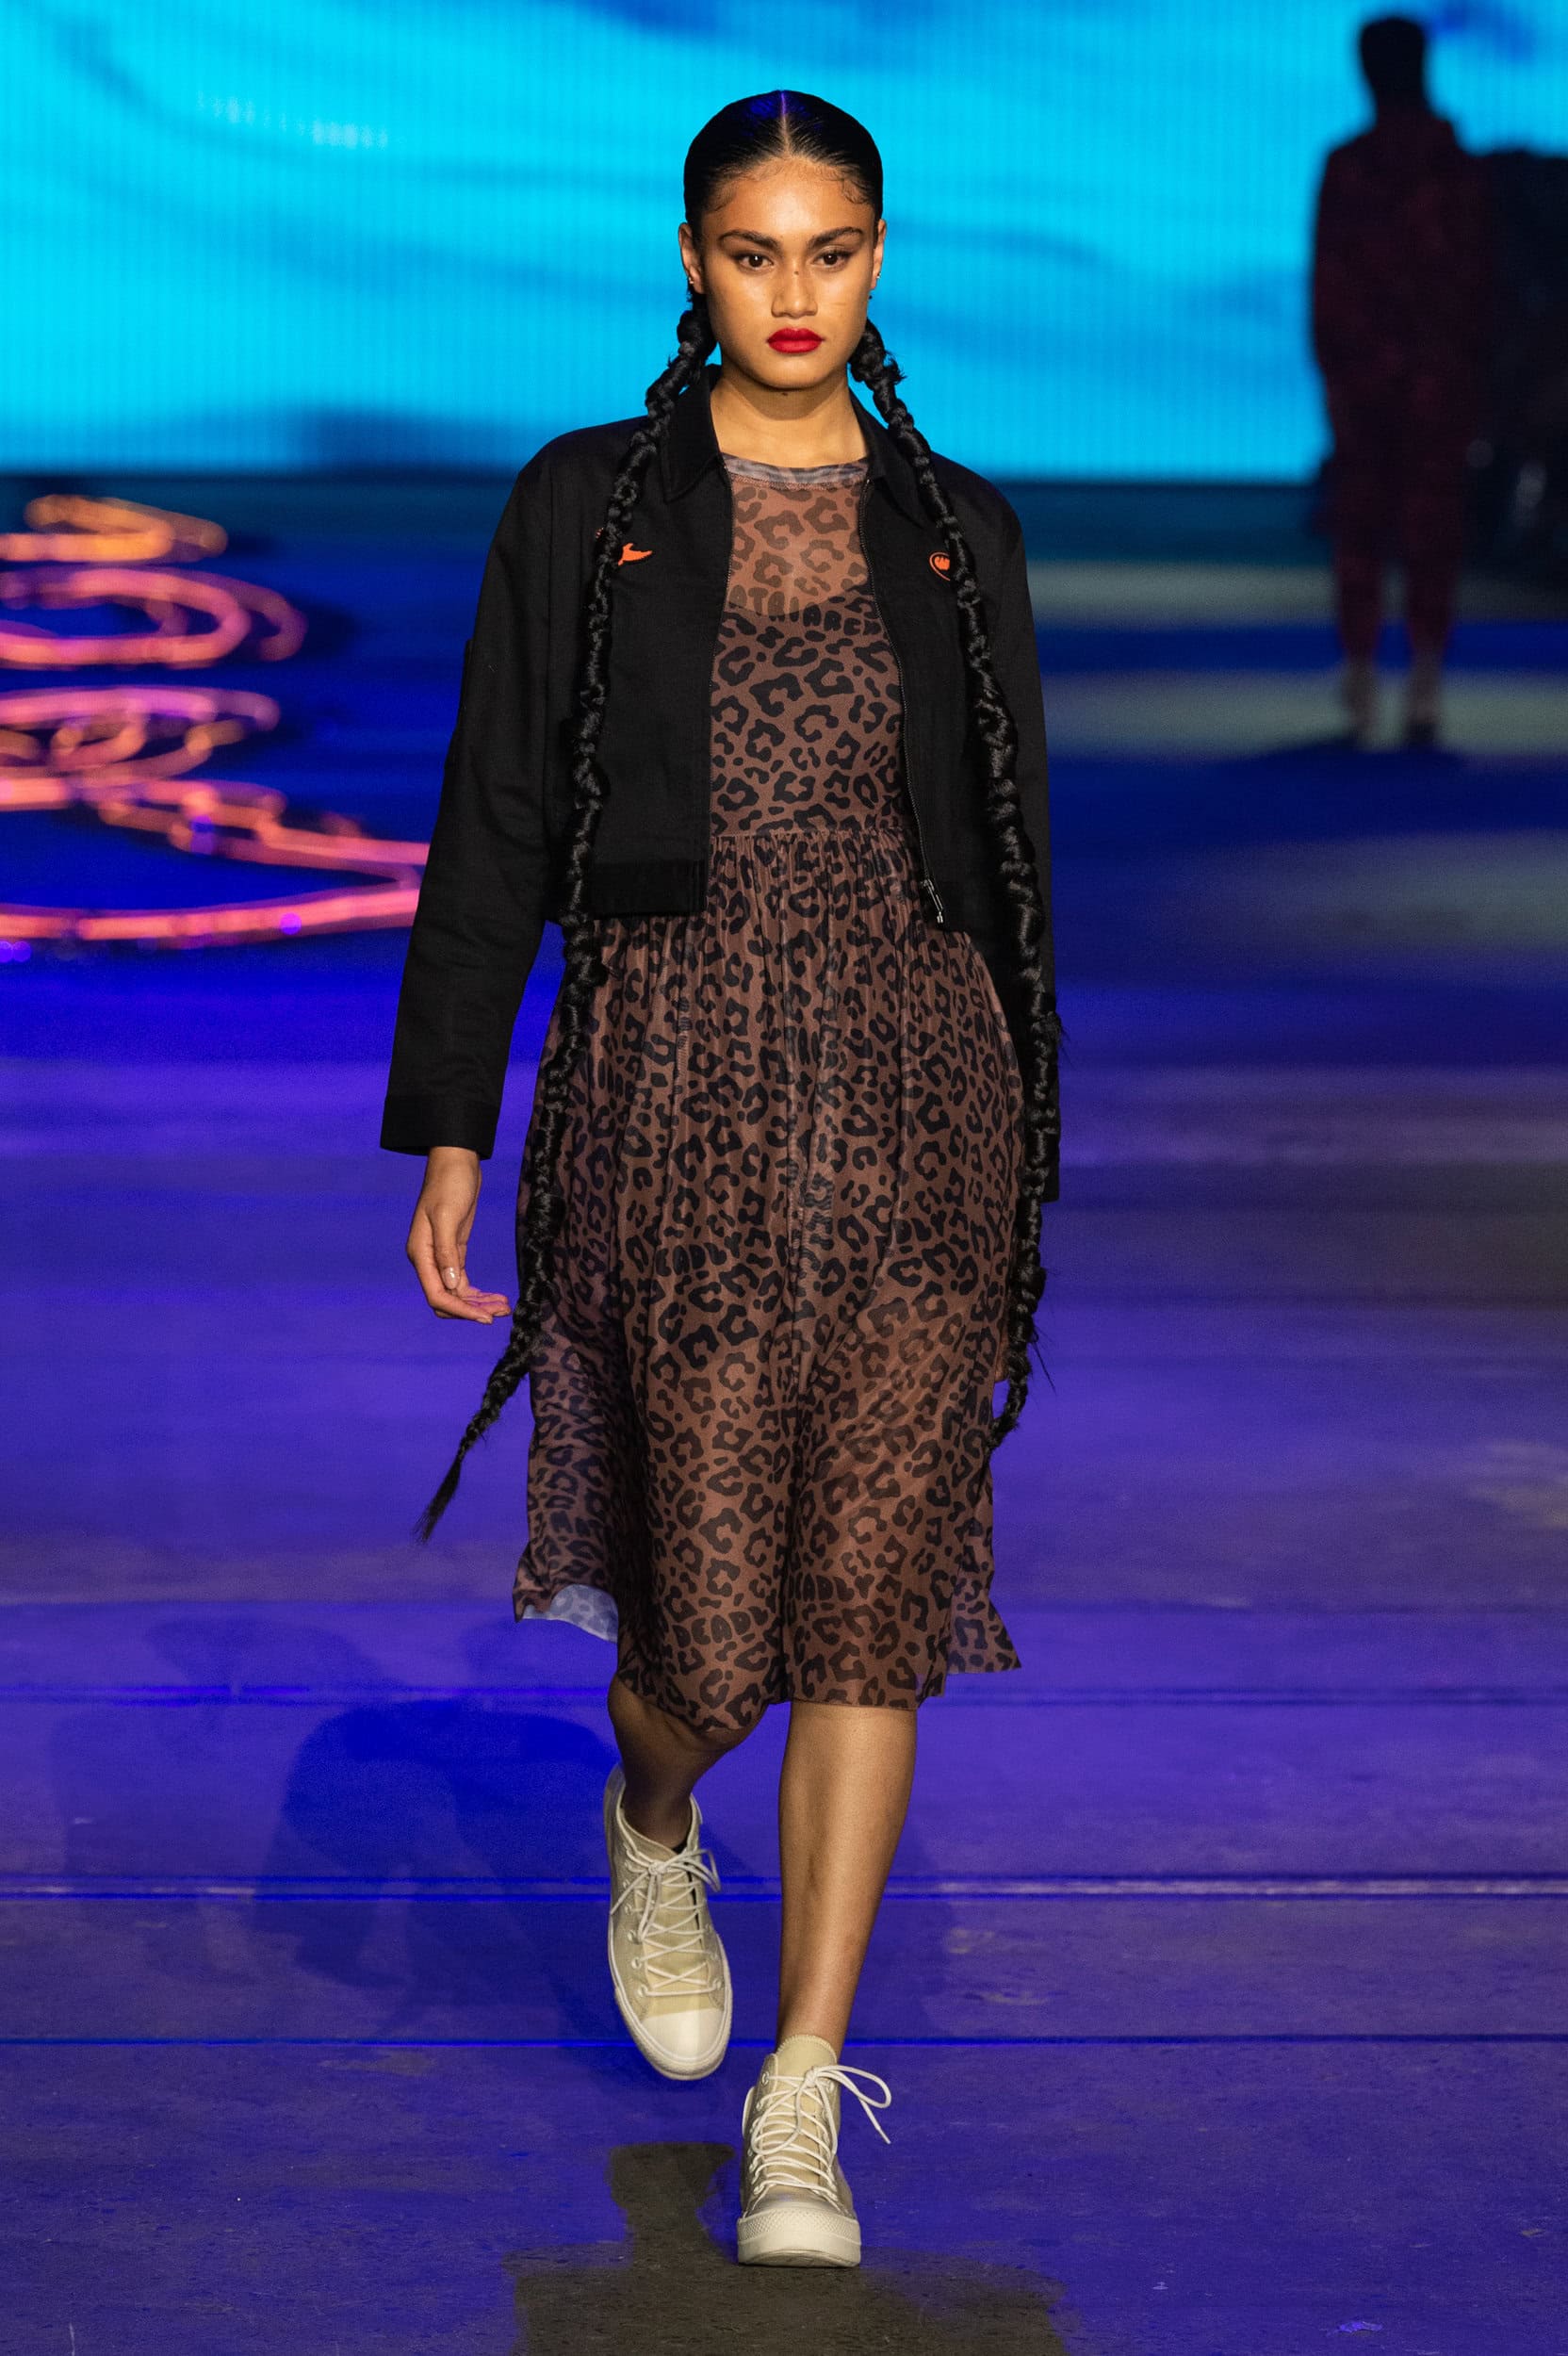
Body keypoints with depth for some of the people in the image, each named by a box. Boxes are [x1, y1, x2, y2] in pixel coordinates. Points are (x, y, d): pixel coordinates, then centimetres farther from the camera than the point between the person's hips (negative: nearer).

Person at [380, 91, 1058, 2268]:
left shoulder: (957, 533, 9)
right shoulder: (585, 508, 3)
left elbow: (1008, 852, 13)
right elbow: (497, 828, 3)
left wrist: (1020, 1159, 13)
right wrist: (446, 1129, -2)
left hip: (919, 1093, 2)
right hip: (680, 1093, -2)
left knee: (872, 1599, -3)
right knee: (716, 1629, -2)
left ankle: (803, 2105, 4)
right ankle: (653, 1830, 36)